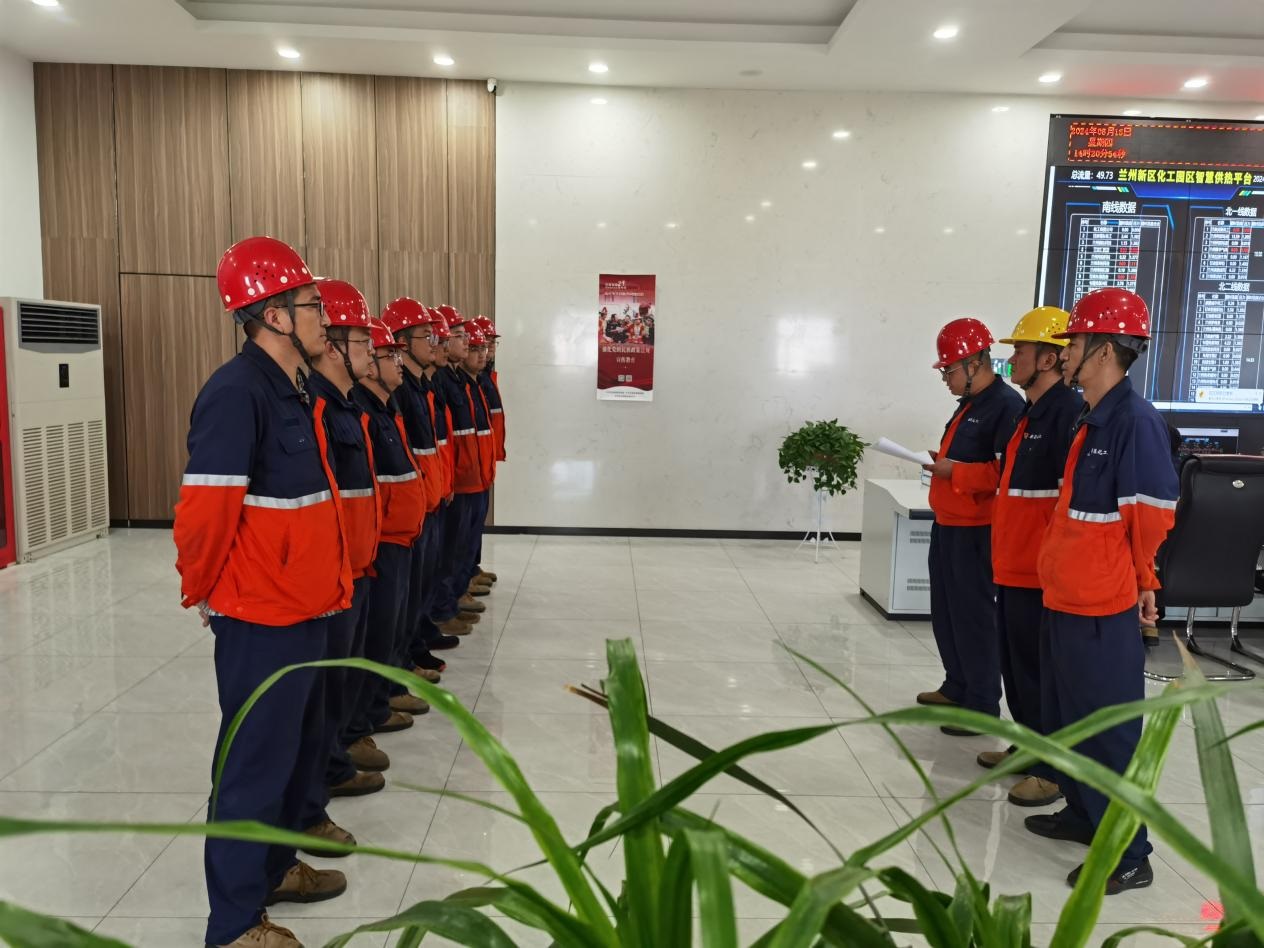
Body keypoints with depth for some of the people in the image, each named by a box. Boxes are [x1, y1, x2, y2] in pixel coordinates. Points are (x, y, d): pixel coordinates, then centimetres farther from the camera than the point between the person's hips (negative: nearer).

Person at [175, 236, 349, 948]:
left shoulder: (295, 389, 10)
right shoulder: (237, 392, -20)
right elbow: (205, 510, -23)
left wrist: (324, 581, 16)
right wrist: (202, 591, -8)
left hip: (306, 606, 9)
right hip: (261, 617, -9)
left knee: (303, 746, 21)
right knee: (256, 761, 4)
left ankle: (274, 867, 42)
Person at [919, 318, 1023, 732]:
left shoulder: (1007, 405, -16)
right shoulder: (969, 404, 15)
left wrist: (955, 472, -23)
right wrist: (941, 463, 6)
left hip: (975, 530, -10)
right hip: (948, 524, 10)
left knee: (974, 618, -3)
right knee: (946, 614, 16)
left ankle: (984, 707, 7)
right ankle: (956, 687, 30)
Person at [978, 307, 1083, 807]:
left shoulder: (1068, 413, -16)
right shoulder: (1028, 414, 14)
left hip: (1039, 571, -10)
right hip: (1010, 564, 10)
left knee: (1039, 671, 0)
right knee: (1015, 663, 18)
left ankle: (1053, 769, 13)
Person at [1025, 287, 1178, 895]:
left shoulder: (1135, 421, -17)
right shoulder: (1092, 420, 11)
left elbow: (1152, 515, -16)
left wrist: (1141, 582, -3)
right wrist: (1065, 565, 16)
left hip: (1102, 607, -9)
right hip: (1067, 598, 9)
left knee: (1108, 730, 2)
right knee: (1067, 716, 20)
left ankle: (1127, 856, 15)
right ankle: (1083, 815, 37)